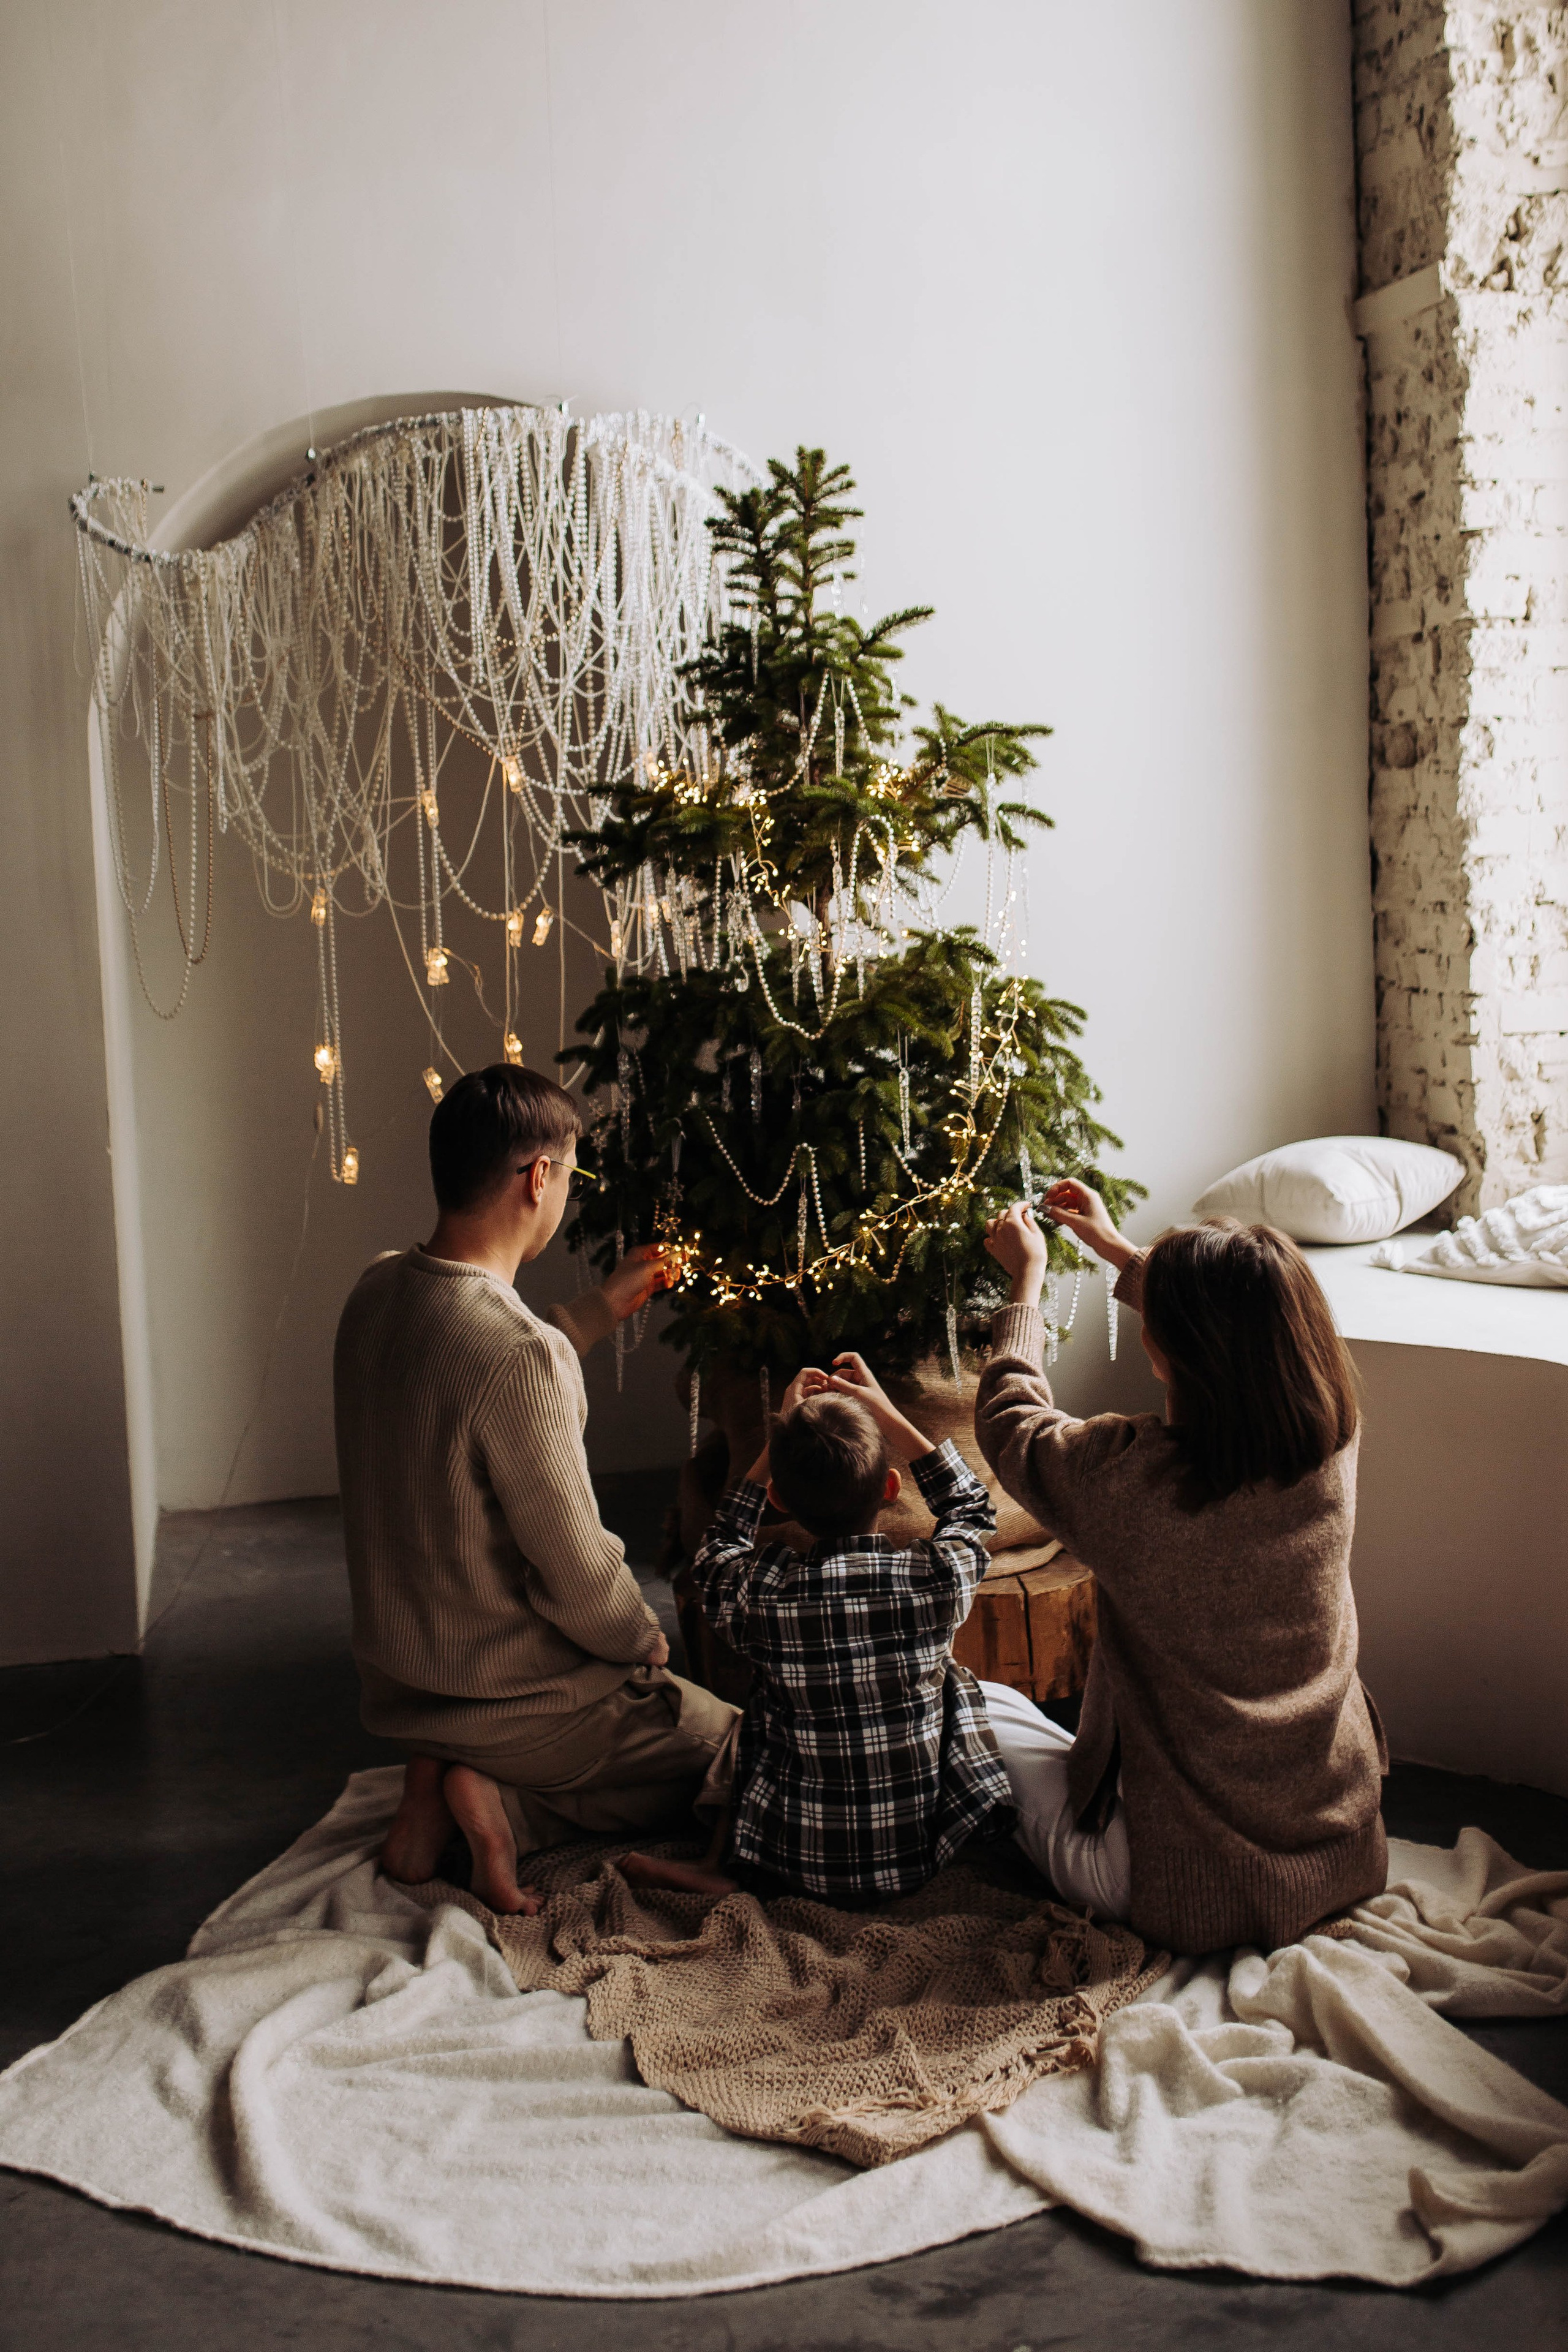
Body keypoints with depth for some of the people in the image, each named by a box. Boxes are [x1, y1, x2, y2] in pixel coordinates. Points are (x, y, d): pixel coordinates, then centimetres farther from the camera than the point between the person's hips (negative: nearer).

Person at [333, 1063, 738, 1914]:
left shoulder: (376, 1292, -4)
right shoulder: (522, 1353, -31)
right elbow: (578, 1575, -24)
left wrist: (603, 1308, 21)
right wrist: (646, 1640, -3)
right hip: (503, 1697, -8)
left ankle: (445, 1787, 9)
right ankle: (502, 1804, -2)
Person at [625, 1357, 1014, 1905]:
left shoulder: (761, 1593, -18)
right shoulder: (939, 1578, -16)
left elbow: (713, 1558, 9)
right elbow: (972, 1510, 9)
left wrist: (778, 1441, 9)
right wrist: (889, 1416, 11)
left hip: (801, 1866, 0)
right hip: (921, 1858, 0)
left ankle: (722, 1863, 19)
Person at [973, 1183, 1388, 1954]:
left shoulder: (1130, 1477, -29)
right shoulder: (1330, 1441, -14)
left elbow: (1009, 1422, -5)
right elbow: (1242, 1340, 10)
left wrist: (1028, 1278, 10)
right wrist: (1118, 1250, 23)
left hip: (1189, 1892, -5)